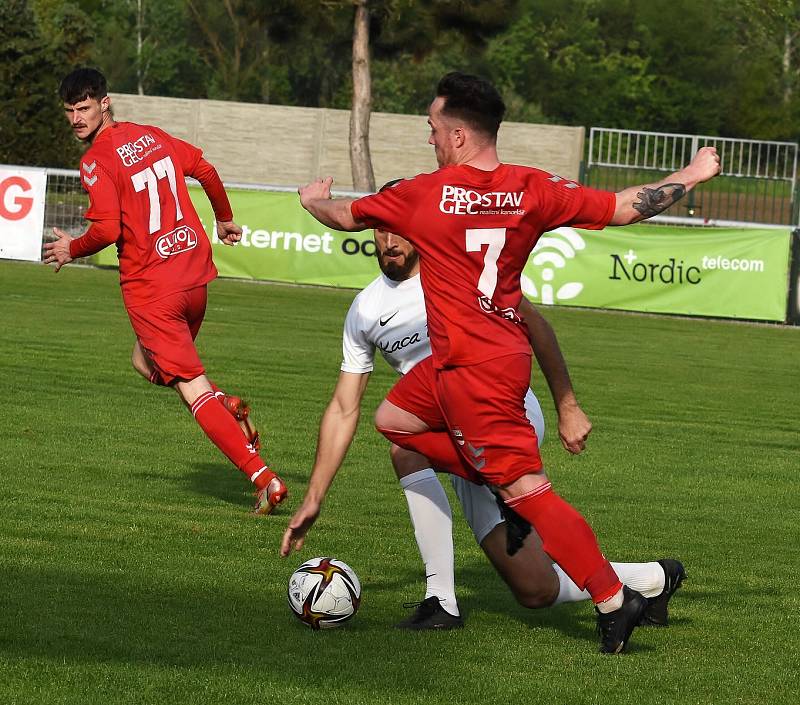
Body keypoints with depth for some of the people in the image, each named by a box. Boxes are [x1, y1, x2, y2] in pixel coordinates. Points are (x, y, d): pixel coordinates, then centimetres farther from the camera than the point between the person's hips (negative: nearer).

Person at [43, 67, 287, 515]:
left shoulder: (97, 162, -13)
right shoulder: (153, 137, 10)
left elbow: (107, 230, -20)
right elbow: (205, 169, 18)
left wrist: (72, 250, 0)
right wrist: (225, 219, 35)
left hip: (150, 288, -8)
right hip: (195, 274, 8)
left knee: (192, 387, -3)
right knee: (148, 362, 28)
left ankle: (263, 478, -11)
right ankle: (230, 408, 4)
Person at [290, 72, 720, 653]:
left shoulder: (425, 195, -12)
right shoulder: (533, 189, 0)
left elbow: (347, 216, 4)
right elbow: (622, 208, 3)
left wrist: (313, 199, 28)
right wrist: (692, 176, 18)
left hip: (474, 368, -8)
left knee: (526, 487, -7)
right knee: (392, 420, 22)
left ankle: (614, 600, -8)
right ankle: (503, 489, 18)